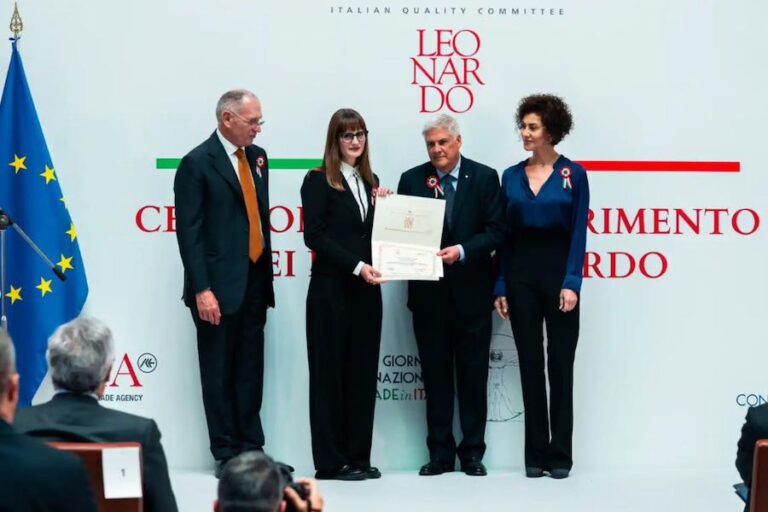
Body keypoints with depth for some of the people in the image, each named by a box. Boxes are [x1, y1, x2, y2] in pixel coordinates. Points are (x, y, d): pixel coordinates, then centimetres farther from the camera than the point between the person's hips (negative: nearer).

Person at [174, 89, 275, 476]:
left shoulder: (257, 157, 11)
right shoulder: (197, 163, -10)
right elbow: (189, 231, -13)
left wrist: (267, 275, 11)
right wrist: (202, 290, -18)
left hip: (254, 283, 6)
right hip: (219, 286, -6)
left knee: (250, 372, 11)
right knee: (219, 374, 4)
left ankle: (252, 448, 17)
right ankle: (226, 454, 11)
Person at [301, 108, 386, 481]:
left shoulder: (370, 181, 15)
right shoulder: (318, 181, -4)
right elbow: (314, 236, -12)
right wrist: (356, 266, -18)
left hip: (367, 291, 6)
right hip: (331, 290, -6)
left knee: (363, 373, 7)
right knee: (330, 372, -1)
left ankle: (358, 457, 13)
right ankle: (330, 461, 4)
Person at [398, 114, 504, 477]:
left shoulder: (484, 178, 1)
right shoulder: (411, 180, 5)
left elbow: (494, 231, -4)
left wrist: (462, 250, -19)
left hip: (471, 290, -1)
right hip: (428, 290, 2)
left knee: (473, 372, 5)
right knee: (435, 373, 6)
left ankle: (472, 451, 13)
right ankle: (440, 452, 14)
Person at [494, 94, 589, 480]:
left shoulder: (573, 174, -2)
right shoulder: (511, 177, 8)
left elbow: (578, 233, -6)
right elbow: (505, 236, 8)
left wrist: (572, 283, -15)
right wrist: (501, 288, 3)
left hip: (558, 272, -3)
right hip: (521, 275, 3)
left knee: (560, 364, 1)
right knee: (530, 365, 6)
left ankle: (559, 453, 7)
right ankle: (536, 453, 12)